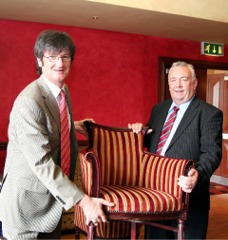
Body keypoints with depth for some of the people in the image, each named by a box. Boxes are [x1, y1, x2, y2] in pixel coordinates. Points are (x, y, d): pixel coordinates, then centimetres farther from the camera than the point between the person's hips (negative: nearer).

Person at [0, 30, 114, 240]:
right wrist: (83, 200, -29)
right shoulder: (29, 102, -25)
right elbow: (41, 163, -28)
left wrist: (71, 126, 16)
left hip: (53, 194, 8)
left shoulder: (64, 90, 3)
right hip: (28, 196, -8)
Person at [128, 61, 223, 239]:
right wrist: (140, 132, 1)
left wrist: (198, 175, -35)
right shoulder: (159, 109, 13)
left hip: (188, 194, -6)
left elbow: (212, 153, -16)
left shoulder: (210, 114, -7)